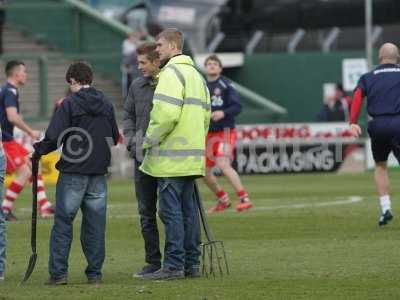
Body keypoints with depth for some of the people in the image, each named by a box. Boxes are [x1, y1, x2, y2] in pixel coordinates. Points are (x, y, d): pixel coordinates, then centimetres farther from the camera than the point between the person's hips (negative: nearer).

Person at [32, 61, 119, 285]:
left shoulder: (69, 104, -9)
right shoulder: (106, 104, 7)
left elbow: (54, 137, -14)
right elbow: (114, 138, 15)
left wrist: (38, 151, 2)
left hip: (73, 173, -5)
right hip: (99, 173, 5)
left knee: (63, 223, 1)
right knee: (95, 223, 9)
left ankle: (58, 272, -4)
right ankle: (95, 273, 9)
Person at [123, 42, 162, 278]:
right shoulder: (137, 86, 8)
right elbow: (128, 114, 18)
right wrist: (131, 141, 5)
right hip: (143, 158, 6)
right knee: (147, 213, 9)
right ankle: (153, 262, 16)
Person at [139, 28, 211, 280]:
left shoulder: (171, 73, -11)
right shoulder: (196, 74, 20)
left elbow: (166, 114, -21)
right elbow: (206, 114, 21)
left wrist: (150, 139, -10)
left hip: (172, 156, -9)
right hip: (193, 155, 9)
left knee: (171, 210, -7)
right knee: (188, 209, 11)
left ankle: (174, 265, -8)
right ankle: (192, 263, 13)